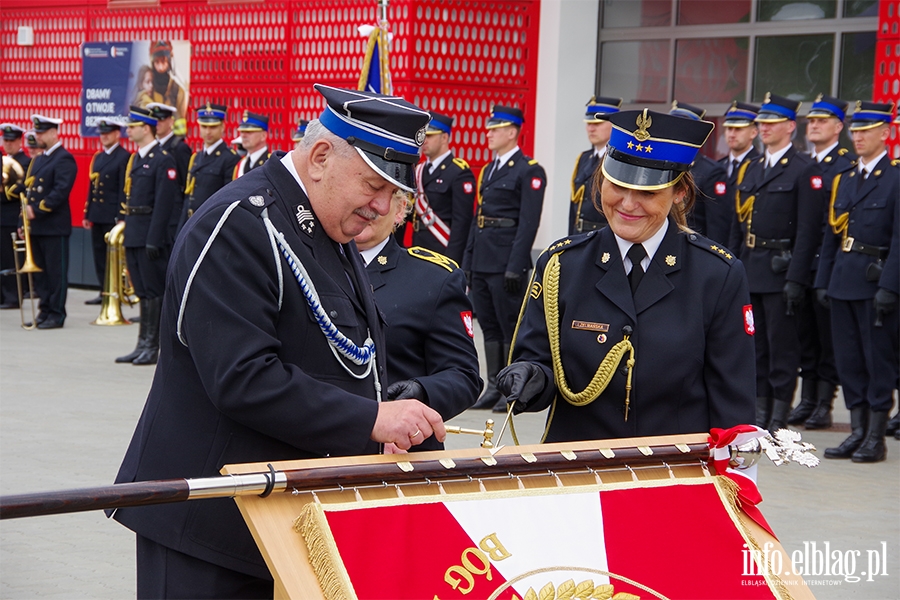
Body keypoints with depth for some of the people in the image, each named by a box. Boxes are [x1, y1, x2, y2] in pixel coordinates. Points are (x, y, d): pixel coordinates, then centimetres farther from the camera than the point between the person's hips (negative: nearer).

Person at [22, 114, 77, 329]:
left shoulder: (64, 159, -10)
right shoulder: (38, 160, 18)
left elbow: (61, 191, -19)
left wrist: (37, 210, -20)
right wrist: (28, 211, 7)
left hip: (55, 226, -9)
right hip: (37, 226, 9)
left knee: (56, 272, -3)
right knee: (39, 271, 11)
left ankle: (56, 315, 1)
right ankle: (45, 311, 17)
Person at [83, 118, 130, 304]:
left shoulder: (124, 157, -7)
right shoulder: (98, 157, 16)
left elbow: (124, 189, -12)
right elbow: (92, 186, 18)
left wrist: (120, 217, -17)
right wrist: (87, 214, 15)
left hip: (113, 216, -8)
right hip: (97, 216, 8)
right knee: (99, 254, 8)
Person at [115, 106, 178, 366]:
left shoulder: (163, 160, -11)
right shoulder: (135, 159, 16)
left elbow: (164, 203, -16)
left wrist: (154, 240, -20)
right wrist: (126, 229, 15)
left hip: (151, 235, -9)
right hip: (133, 235, 9)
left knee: (153, 291, -3)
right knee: (142, 292, 11)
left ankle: (151, 347, 1)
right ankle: (143, 345, 15)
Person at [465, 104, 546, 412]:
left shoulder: (529, 171, -9)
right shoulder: (489, 170, 17)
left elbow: (529, 223, -14)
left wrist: (515, 267, -19)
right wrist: (468, 259, 14)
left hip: (506, 259, -8)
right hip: (482, 258, 8)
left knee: (510, 325, -3)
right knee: (489, 326, 10)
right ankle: (494, 387, 16)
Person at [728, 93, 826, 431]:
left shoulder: (805, 171, -6)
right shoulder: (750, 170, 16)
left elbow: (808, 231, -12)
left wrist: (796, 279, -17)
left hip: (780, 271, -7)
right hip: (749, 271, 7)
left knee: (781, 346, -3)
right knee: (755, 346, 10)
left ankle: (779, 420, 1)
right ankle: (760, 413, 16)